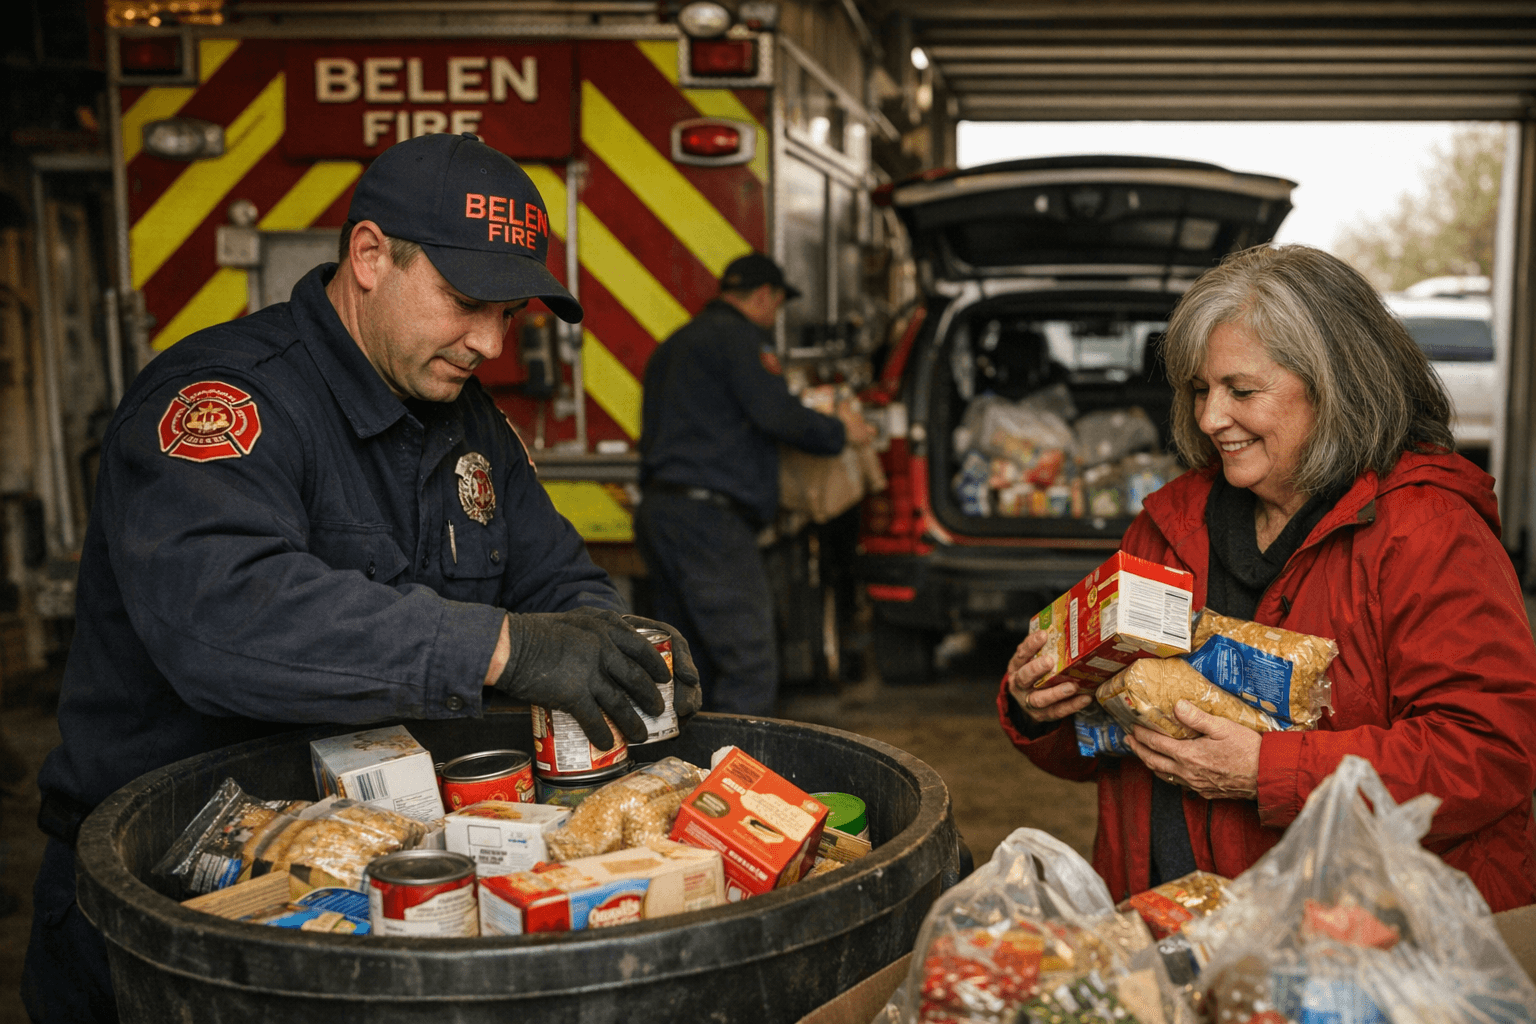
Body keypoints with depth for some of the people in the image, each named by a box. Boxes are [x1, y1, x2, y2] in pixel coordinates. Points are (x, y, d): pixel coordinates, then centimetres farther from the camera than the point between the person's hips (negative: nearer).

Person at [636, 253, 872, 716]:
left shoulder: (674, 345, 25)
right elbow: (777, 414, -12)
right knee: (750, 665, -10)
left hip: (657, 509, 10)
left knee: (696, 664, 14)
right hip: (707, 516, -10)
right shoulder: (738, 336, -4)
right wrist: (841, 431, 2)